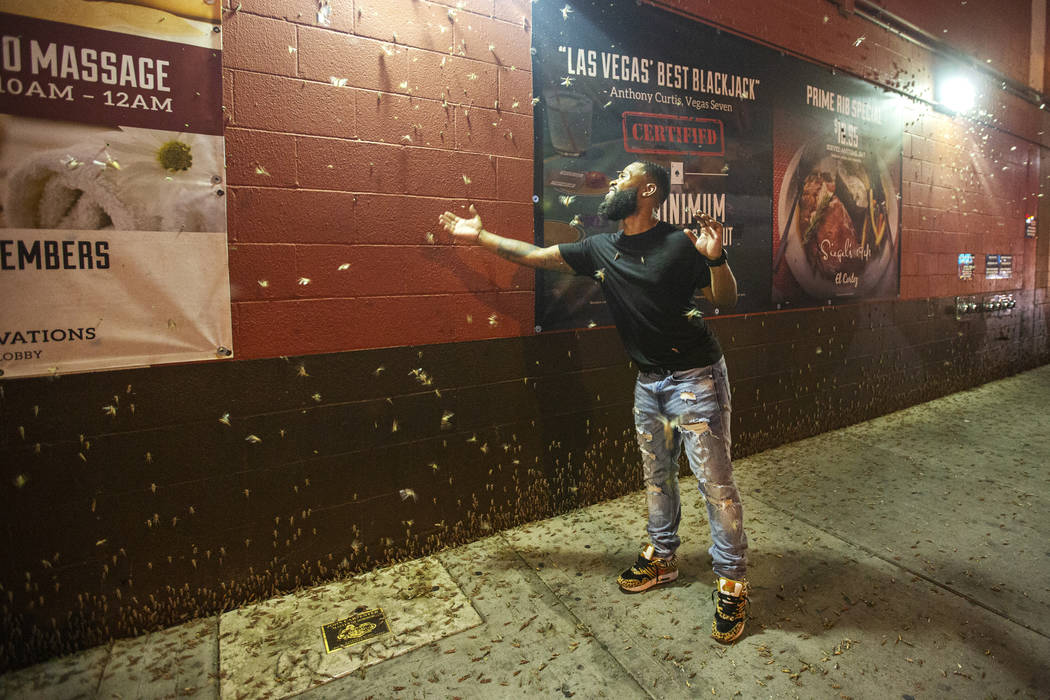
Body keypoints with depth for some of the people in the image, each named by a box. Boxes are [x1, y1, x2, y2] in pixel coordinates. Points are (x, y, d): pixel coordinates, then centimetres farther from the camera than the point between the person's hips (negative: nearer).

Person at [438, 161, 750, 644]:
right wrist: (479, 236, 12)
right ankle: (662, 557, 38)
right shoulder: (600, 249, 3)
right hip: (649, 382, 6)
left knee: (715, 482, 1)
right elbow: (537, 256, 8)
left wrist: (715, 257, -27)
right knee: (656, 476, 18)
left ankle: (732, 584, 18)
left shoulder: (681, 245, -13)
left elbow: (725, 301, -8)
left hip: (696, 378, -5)